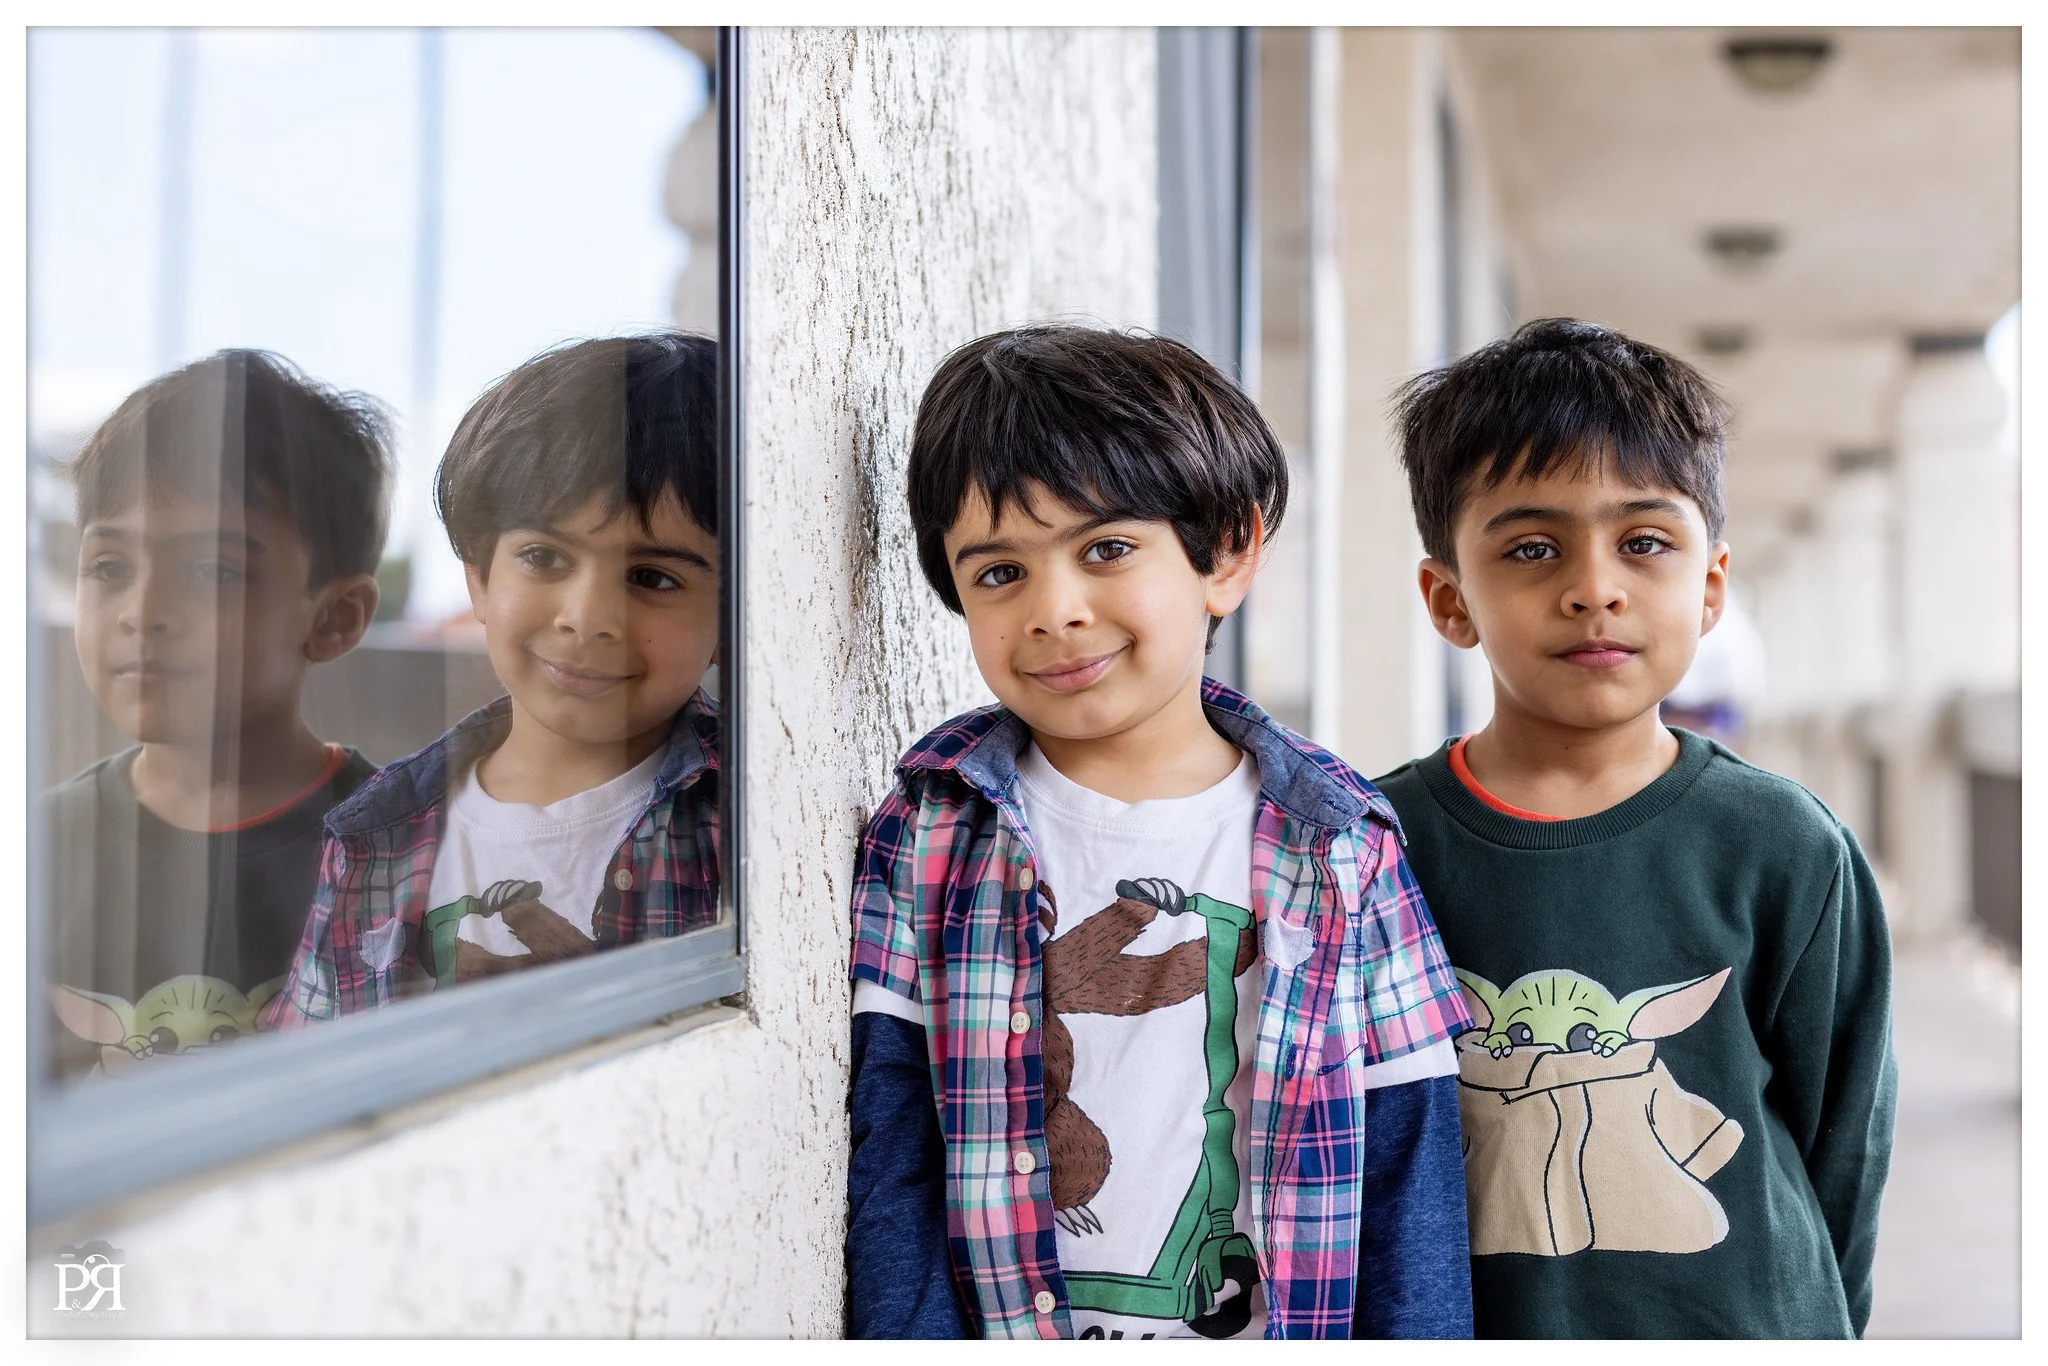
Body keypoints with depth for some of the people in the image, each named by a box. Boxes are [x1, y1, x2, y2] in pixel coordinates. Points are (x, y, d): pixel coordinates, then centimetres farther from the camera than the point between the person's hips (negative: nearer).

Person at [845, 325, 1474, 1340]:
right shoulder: (929, 837, -5)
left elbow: (1408, 1175, -3)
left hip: (1273, 1328, 1)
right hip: (1004, 1325, 0)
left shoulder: (1340, 848, -5)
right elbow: (887, 1176, -7)